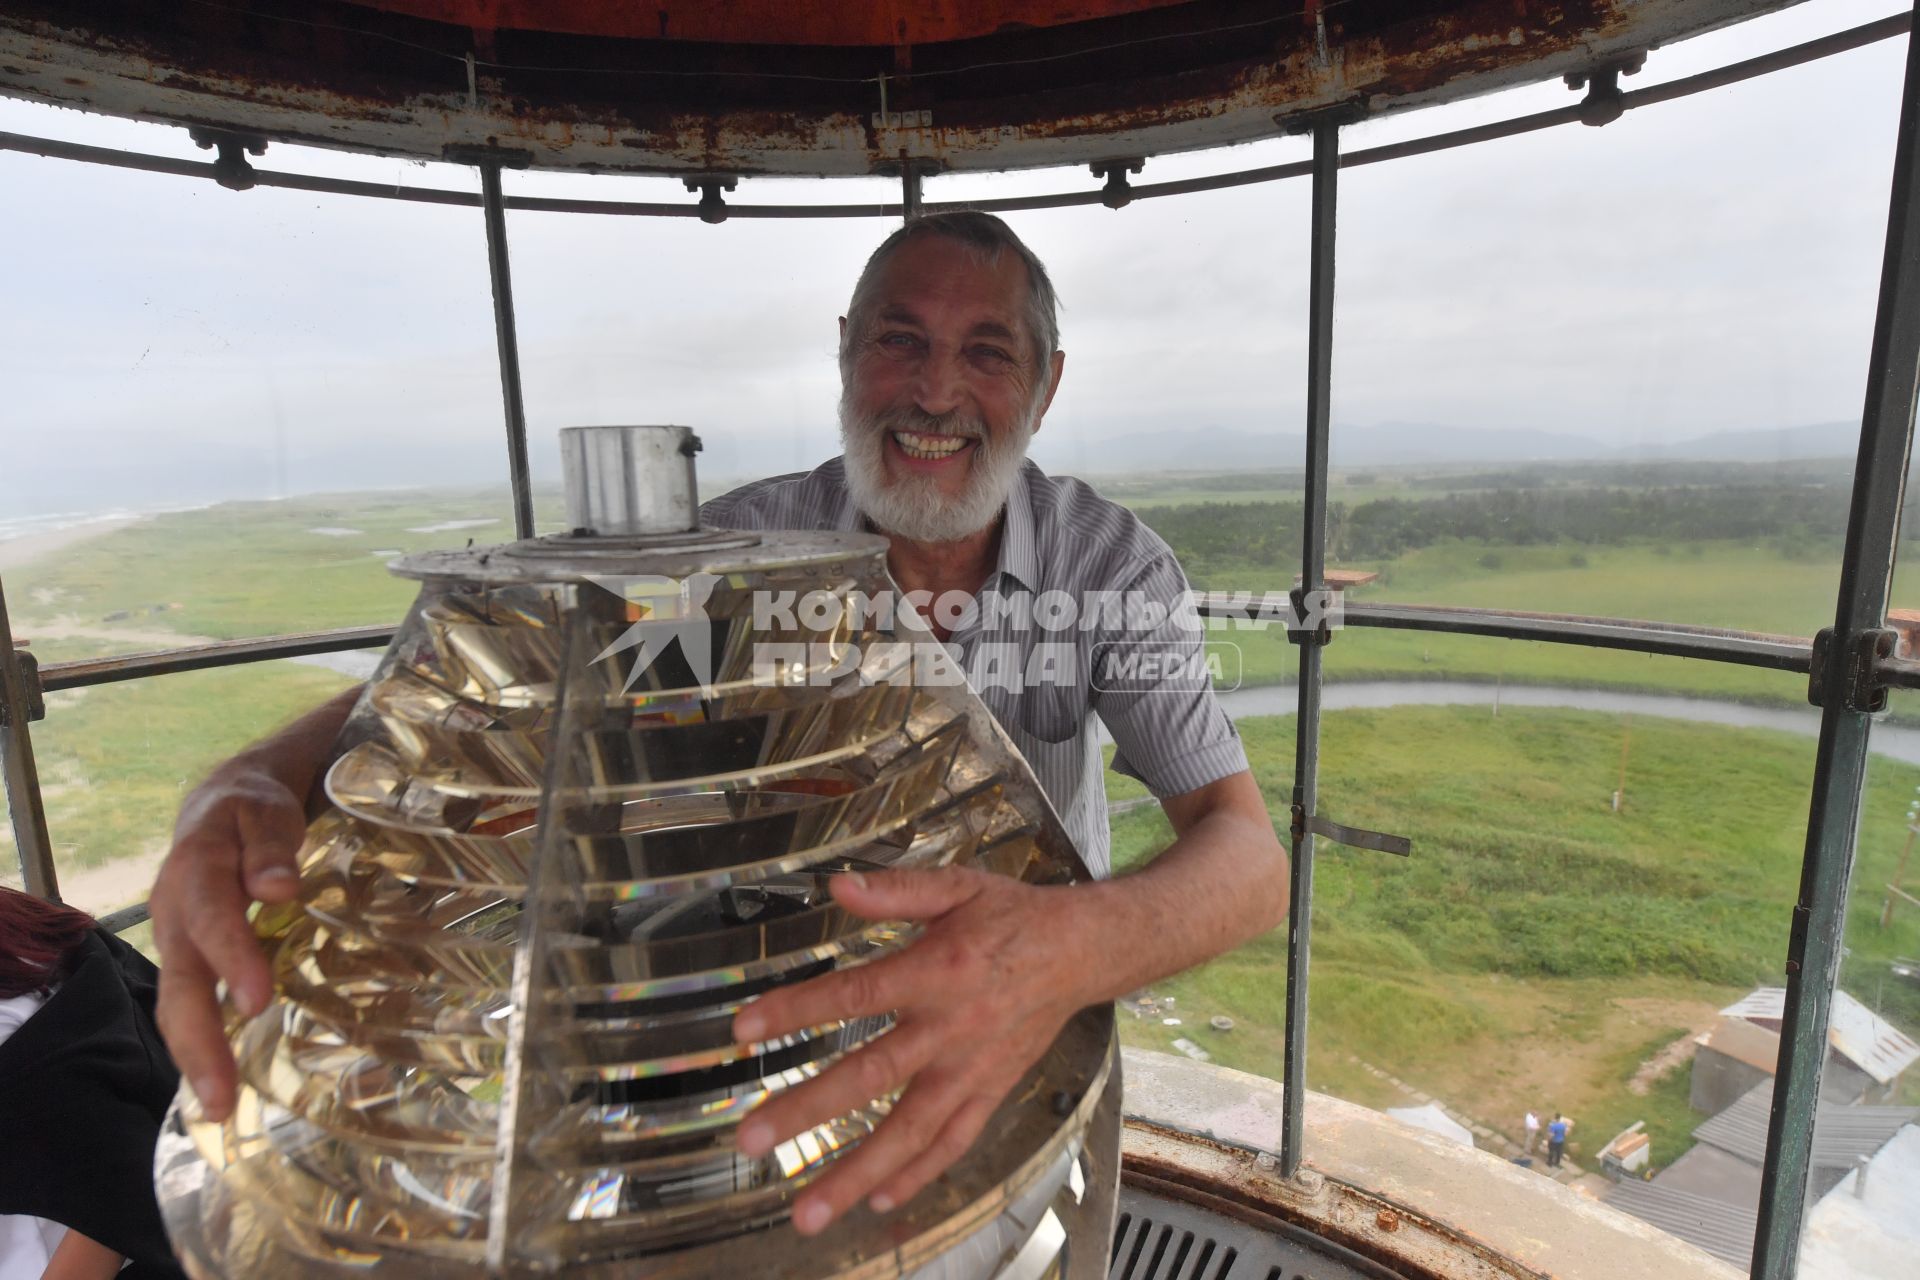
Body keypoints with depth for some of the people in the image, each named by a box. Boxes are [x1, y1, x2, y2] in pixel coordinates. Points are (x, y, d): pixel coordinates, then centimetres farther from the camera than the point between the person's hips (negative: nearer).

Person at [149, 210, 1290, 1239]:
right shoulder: (747, 542, -21)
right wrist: (251, 786, -44)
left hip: (1049, 1026, 0)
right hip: (811, 1010, 1)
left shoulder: (1113, 561, -23)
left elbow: (1251, 858, -31)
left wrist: (1077, 944, -53)